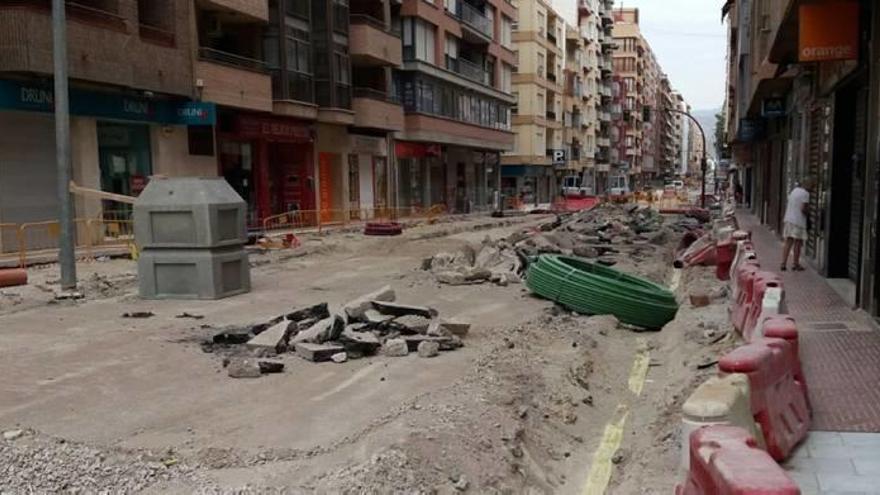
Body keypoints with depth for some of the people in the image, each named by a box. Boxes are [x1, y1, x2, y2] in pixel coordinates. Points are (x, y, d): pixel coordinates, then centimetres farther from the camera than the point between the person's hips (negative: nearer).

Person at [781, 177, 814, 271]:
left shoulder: (794, 190, 13)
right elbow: (803, 209, -16)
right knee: (798, 243, 3)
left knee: (788, 242, 7)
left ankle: (783, 263, 3)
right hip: (798, 221, -7)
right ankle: (796, 264, 11)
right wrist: (807, 213, 2)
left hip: (789, 219, 7)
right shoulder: (805, 194, -11)